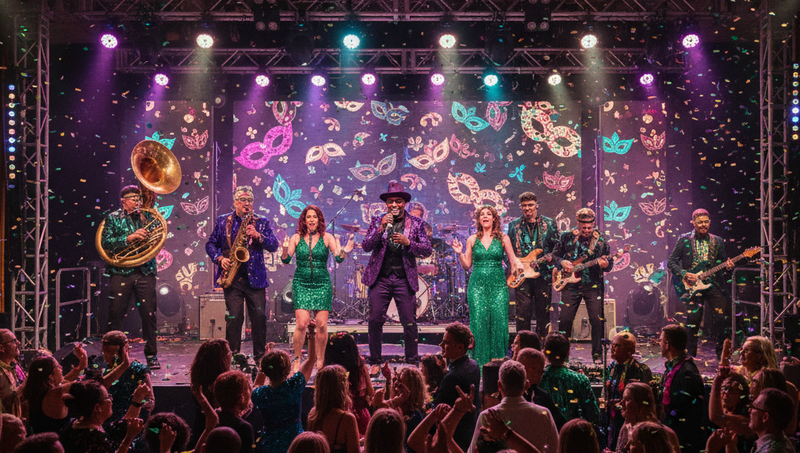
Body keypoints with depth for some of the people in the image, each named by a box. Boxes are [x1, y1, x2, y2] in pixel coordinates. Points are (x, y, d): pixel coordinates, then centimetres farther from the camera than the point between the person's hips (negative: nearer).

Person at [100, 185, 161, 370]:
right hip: (121, 271, -1)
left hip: (145, 271, 1)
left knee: (149, 314, -1)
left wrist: (144, 219, -6)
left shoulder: (146, 216, 14)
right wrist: (129, 238, -16)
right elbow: (106, 243, -6)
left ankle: (151, 355, 8)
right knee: (115, 314, 0)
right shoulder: (113, 218, 8)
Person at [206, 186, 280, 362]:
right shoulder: (222, 221, 11)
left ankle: (260, 356, 10)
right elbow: (210, 244, 12)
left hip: (255, 277, 1)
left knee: (259, 317, -1)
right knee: (234, 317, -4)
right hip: (232, 277, 0)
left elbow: (274, 246, 1)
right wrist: (219, 259, -6)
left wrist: (258, 236, -16)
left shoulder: (262, 222, 10)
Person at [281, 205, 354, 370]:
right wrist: (285, 250, -23)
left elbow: (338, 259, -5)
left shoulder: (326, 237, 2)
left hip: (322, 284, 1)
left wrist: (344, 251, -26)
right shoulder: (296, 238, 3)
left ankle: (320, 362, 12)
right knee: (302, 324, -12)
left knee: (321, 325, -3)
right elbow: (286, 260, -1)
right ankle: (296, 360, 6)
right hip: (301, 284, 0)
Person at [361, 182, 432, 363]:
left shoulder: (416, 223, 7)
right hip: (380, 278, 1)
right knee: (375, 320, -1)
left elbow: (427, 249, 2)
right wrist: (381, 229, -14)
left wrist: (407, 242, -14)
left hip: (405, 280, 0)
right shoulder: (377, 221, 8)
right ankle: (375, 359, 11)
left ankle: (412, 360, 12)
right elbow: (366, 247, -1)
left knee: (409, 322, 0)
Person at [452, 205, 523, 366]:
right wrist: (459, 253, -6)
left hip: (498, 285, 0)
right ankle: (481, 362, 2)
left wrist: (518, 265, -15)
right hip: (477, 285, 0)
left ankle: (498, 360, 4)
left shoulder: (503, 238, 6)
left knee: (499, 321, -6)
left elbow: (513, 260, 7)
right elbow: (466, 265, 11)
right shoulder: (472, 240, 8)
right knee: (479, 321, -5)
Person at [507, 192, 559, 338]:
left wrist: (552, 257, -11)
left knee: (543, 312, 4)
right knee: (523, 312, -4)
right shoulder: (514, 225, 8)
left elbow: (558, 247, 8)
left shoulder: (549, 224, 7)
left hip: (543, 273, 0)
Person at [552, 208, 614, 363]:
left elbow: (610, 264, 1)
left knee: (597, 320, -5)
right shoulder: (567, 237, 2)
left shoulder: (600, 240, -1)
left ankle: (597, 356, 6)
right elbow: (555, 255, 13)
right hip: (571, 285, 1)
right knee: (565, 319, 1)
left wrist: (605, 264, -22)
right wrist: (562, 262, -8)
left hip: (593, 286, -1)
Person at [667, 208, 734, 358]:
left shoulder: (717, 241, 10)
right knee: (693, 319, -7)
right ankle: (691, 354, 9)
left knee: (723, 317, -6)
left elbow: (723, 261, 17)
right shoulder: (684, 240, 1)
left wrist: (728, 265, -6)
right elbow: (671, 262, 1)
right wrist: (684, 274, -13)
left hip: (713, 284, 3)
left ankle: (721, 352, 12)